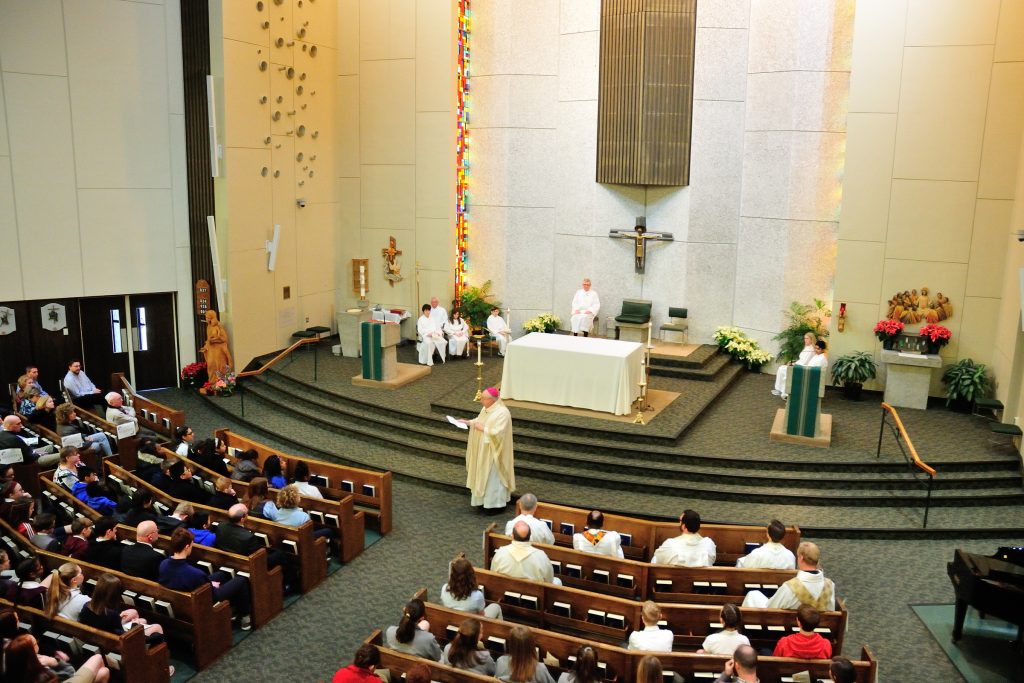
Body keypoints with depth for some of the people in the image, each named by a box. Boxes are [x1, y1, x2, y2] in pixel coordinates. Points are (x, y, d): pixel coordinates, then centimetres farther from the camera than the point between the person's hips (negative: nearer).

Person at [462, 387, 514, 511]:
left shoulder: (502, 412, -25)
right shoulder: (486, 408, 2)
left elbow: (497, 433, -29)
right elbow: (480, 420, 17)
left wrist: (483, 429, -22)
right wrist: (468, 422, 3)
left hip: (493, 452, -9)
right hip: (483, 450, 9)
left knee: (493, 477, 2)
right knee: (483, 475, 17)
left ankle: (497, 504, 14)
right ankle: (485, 500, 30)